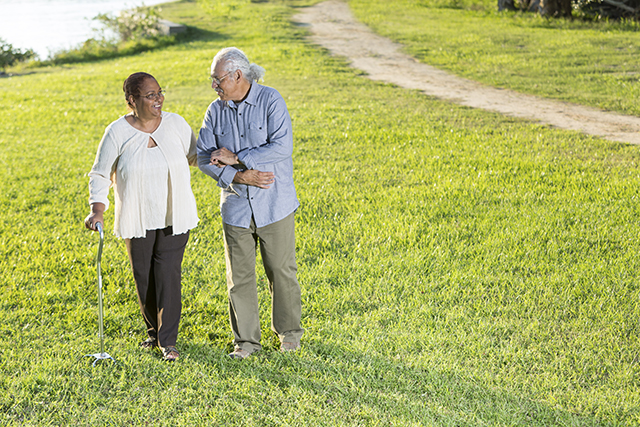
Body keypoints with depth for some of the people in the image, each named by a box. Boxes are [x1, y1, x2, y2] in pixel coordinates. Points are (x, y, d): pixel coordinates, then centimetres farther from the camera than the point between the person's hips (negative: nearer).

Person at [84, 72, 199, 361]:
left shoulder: (175, 124, -2)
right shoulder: (117, 132, -7)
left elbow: (195, 156, 14)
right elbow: (100, 175, -2)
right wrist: (97, 210, -16)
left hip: (174, 217, 0)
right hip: (137, 220, 0)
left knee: (168, 274, -6)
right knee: (143, 277, 9)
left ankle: (167, 340, 4)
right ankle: (154, 332, 30)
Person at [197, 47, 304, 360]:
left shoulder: (270, 101, -9)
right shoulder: (216, 111, 3)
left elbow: (282, 146, -19)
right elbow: (204, 158, 1)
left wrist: (236, 158, -18)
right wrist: (240, 177, -14)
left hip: (274, 204, -3)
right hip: (236, 206, 3)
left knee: (281, 269, 6)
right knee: (239, 275, 5)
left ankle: (288, 331, 25)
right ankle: (246, 339, 18)